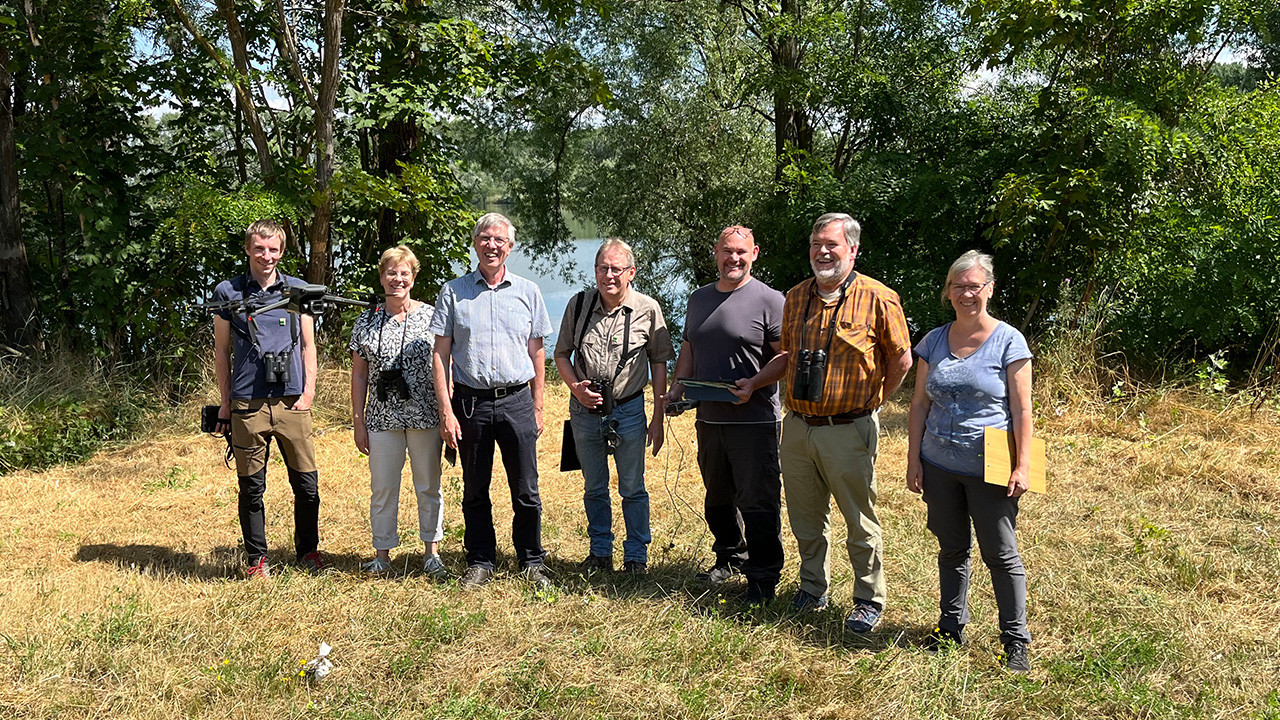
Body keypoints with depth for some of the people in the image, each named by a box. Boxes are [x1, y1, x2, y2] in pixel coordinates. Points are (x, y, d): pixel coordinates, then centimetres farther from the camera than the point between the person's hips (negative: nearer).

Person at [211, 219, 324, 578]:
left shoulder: (298, 290, 10)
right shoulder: (227, 292, 7)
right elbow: (221, 350, 11)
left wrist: (308, 392, 2)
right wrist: (226, 402, 7)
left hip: (291, 401, 1)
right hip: (247, 404, -1)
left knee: (307, 484, 2)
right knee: (252, 487, 5)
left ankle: (308, 549, 21)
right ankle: (257, 558, 20)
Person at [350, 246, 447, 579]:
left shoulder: (431, 316, 1)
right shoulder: (366, 322, 6)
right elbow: (359, 375, 7)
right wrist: (358, 422, 4)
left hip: (426, 417, -1)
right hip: (383, 419, 1)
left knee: (429, 486, 7)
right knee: (382, 488, 7)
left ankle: (432, 553, 19)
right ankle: (382, 553, 19)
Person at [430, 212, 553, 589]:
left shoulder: (528, 292, 8)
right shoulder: (453, 292, 5)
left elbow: (537, 353, 11)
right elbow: (440, 355, 3)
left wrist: (537, 408, 7)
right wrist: (446, 411, -5)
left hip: (517, 401, 0)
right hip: (470, 402, 0)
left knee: (526, 491, 3)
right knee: (475, 491, 9)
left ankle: (532, 562, 18)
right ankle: (480, 562, 23)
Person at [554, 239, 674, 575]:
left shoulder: (648, 309, -6)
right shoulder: (578, 304, -1)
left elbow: (659, 361, 1)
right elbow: (561, 354, 9)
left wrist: (658, 418, -1)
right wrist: (575, 387, -10)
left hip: (628, 411, -2)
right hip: (584, 410, 2)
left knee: (633, 489, 6)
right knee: (594, 488, 14)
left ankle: (636, 556, 21)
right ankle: (600, 553, 29)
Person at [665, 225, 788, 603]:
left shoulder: (769, 299, -6)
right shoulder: (699, 298, 14)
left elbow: (786, 356, -9)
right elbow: (689, 348, 22)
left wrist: (753, 384, -22)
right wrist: (679, 384, 7)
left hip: (754, 420, -6)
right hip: (709, 417, 6)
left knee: (758, 503, -2)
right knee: (717, 498, 18)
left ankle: (763, 576, 10)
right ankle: (730, 558, 37)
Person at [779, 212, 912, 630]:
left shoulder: (878, 299, -8)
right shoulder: (795, 297, 8)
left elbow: (901, 361, -1)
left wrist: (869, 403, 2)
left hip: (848, 429, -5)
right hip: (797, 426, 5)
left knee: (860, 521, 6)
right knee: (806, 518, 16)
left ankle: (869, 600, 21)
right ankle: (812, 590, 33)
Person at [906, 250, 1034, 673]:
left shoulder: (1008, 341, -3)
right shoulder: (934, 341, 7)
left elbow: (1022, 409, -5)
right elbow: (920, 405, 10)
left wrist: (1022, 466, -11)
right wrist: (913, 460, 5)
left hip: (988, 470, -4)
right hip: (939, 467, 4)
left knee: (1000, 554, 2)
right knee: (951, 549, 15)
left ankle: (1015, 641, 14)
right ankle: (951, 627, 29)